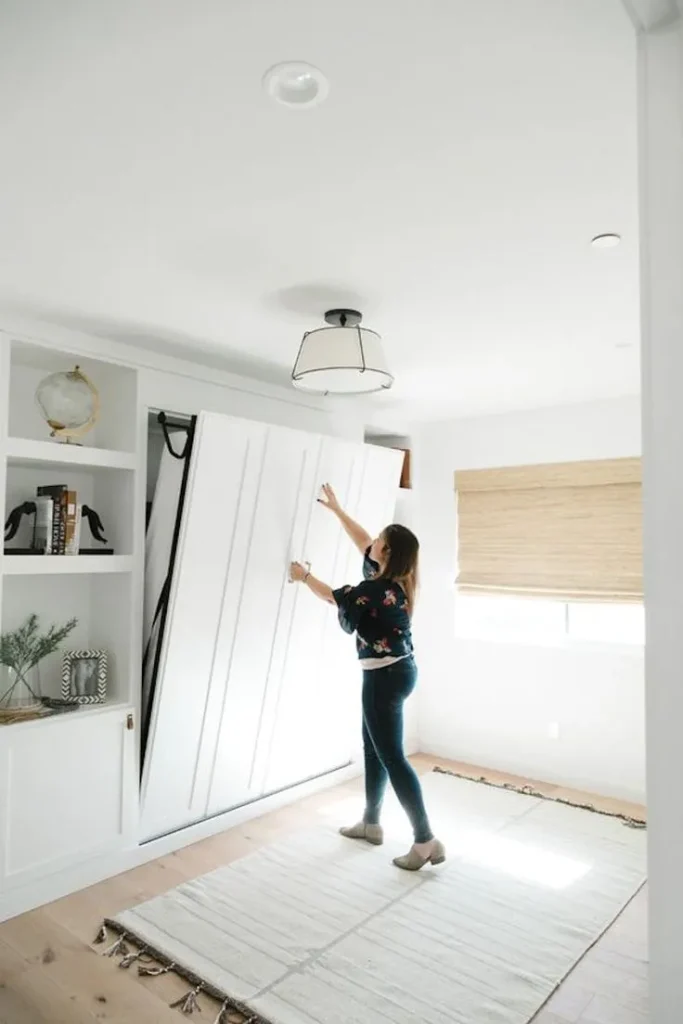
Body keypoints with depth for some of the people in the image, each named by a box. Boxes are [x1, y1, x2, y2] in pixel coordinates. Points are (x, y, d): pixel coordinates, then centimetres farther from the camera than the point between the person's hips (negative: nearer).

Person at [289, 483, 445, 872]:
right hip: (398, 670, 10)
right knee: (374, 747, 19)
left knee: (392, 756, -3)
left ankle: (426, 840, 4)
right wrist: (337, 509, 21)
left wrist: (304, 576, 9)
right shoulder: (394, 580, 2)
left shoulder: (377, 589, -23)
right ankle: (372, 823, 32)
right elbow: (363, 542, 16)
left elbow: (332, 596, -8)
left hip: (386, 676, -10)